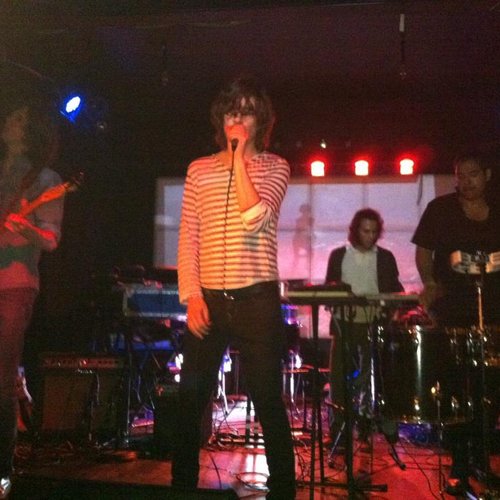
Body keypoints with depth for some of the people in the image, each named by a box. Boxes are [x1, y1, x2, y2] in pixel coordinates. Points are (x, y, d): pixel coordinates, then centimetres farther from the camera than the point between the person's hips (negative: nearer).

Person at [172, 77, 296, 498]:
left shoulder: (274, 167, 4)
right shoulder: (199, 169, 11)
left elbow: (253, 219, -16)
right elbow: (188, 237, 6)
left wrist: (240, 157, -9)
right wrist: (191, 295, -4)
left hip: (258, 299, -3)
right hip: (207, 299, 3)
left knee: (268, 400, 3)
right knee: (191, 399, 8)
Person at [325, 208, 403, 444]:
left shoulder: (385, 257, 7)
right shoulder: (338, 255, 6)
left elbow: (395, 290, 7)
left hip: (374, 325, 0)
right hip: (344, 323, 0)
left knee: (370, 378, 6)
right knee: (339, 376, 0)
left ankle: (365, 429, 18)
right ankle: (337, 429, 9)